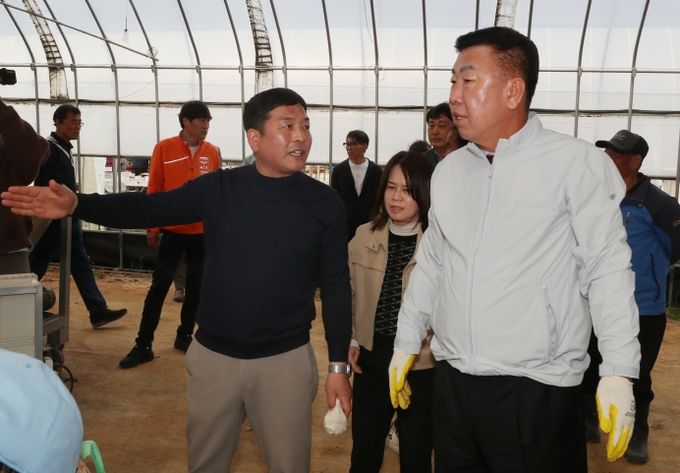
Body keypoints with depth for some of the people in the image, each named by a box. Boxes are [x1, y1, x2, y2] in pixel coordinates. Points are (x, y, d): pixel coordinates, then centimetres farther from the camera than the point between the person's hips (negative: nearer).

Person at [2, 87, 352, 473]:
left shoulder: (324, 202, -7)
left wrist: (339, 365, -4)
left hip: (285, 361, -2)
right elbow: (148, 208, -6)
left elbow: (336, 286, -3)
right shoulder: (219, 188, -3)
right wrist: (77, 204, -23)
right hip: (213, 355, 2)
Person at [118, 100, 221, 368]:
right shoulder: (164, 149, -5)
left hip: (204, 231, 3)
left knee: (196, 287, 11)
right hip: (173, 230, -3)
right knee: (159, 287, 2)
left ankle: (185, 336, 26)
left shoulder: (212, 152, 2)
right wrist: (152, 227, -1)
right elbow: (153, 191, -2)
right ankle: (143, 345, 10)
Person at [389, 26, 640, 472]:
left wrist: (618, 372, -12)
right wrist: (406, 342, 17)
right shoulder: (448, 170, 8)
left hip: (537, 393, -5)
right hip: (452, 385, 5)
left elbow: (607, 268, -8)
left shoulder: (577, 162, -8)